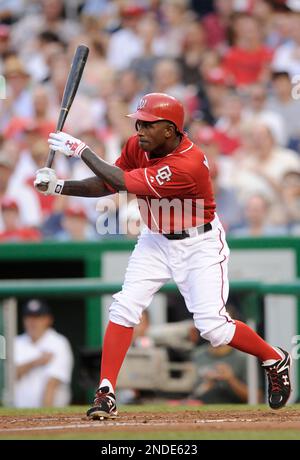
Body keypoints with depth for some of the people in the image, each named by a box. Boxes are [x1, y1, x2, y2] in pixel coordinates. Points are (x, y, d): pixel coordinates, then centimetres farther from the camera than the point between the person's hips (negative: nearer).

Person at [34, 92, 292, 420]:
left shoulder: (189, 165, -34)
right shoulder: (137, 147, -10)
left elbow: (123, 182, -31)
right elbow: (107, 184, 1)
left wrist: (80, 150, -25)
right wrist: (58, 186, -12)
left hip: (199, 245, -6)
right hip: (155, 240, 6)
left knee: (212, 326, -11)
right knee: (124, 307, -9)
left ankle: (275, 359, 15)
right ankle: (106, 395, -6)